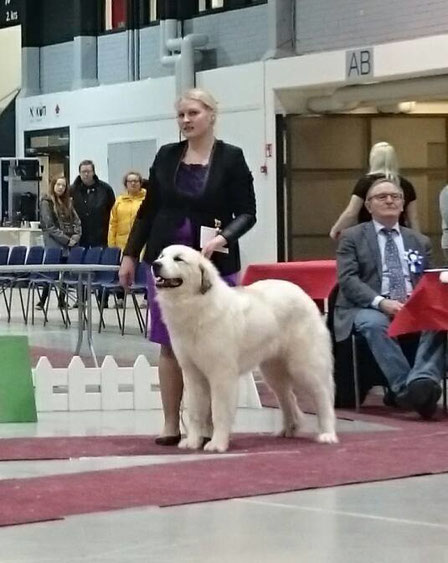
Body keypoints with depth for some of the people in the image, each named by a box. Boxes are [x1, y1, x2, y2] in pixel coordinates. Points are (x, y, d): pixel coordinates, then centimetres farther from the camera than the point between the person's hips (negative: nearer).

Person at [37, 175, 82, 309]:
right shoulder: (46, 202, -2)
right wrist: (65, 239, -13)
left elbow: (76, 221, 13)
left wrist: (75, 237, -4)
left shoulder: (68, 202, 16)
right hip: (55, 244, -5)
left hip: (70, 243, 5)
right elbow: (50, 226, -10)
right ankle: (42, 301, -4)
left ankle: (62, 300, 10)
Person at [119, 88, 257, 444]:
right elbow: (149, 210, 12)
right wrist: (130, 254, 9)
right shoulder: (166, 156, 7)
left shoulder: (231, 158, -3)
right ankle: (171, 424, 7)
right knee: (170, 345, 3)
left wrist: (223, 237, -21)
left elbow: (247, 213, -4)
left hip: (215, 264, -3)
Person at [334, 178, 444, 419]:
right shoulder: (352, 237, 11)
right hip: (367, 308, -2)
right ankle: (405, 388, -46)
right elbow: (347, 279, -2)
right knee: (375, 324, -39)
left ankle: (422, 380, -52)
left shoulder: (420, 241, 23)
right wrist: (381, 302, -19)